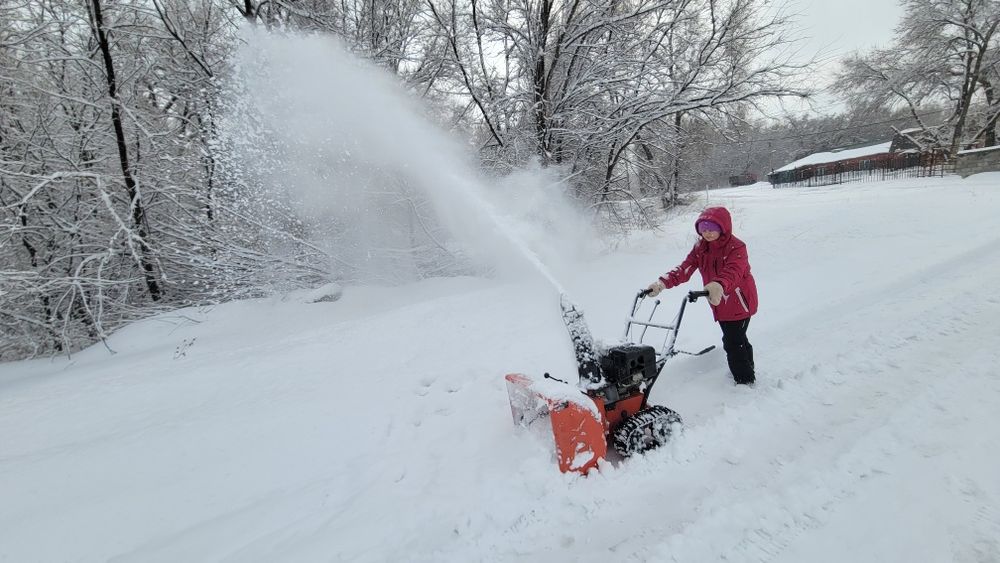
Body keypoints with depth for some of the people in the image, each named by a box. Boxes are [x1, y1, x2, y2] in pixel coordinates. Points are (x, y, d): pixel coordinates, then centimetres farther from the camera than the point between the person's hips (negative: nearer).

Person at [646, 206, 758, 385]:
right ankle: (747, 369, 43)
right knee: (737, 339, 22)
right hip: (719, 304, 7)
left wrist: (719, 286, -62)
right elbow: (684, 269, -13)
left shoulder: (736, 247, -20)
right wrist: (663, 283, -31)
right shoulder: (700, 248, -1)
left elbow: (733, 272, -40)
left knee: (732, 342, -7)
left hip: (740, 303, -7)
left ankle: (745, 381, 10)